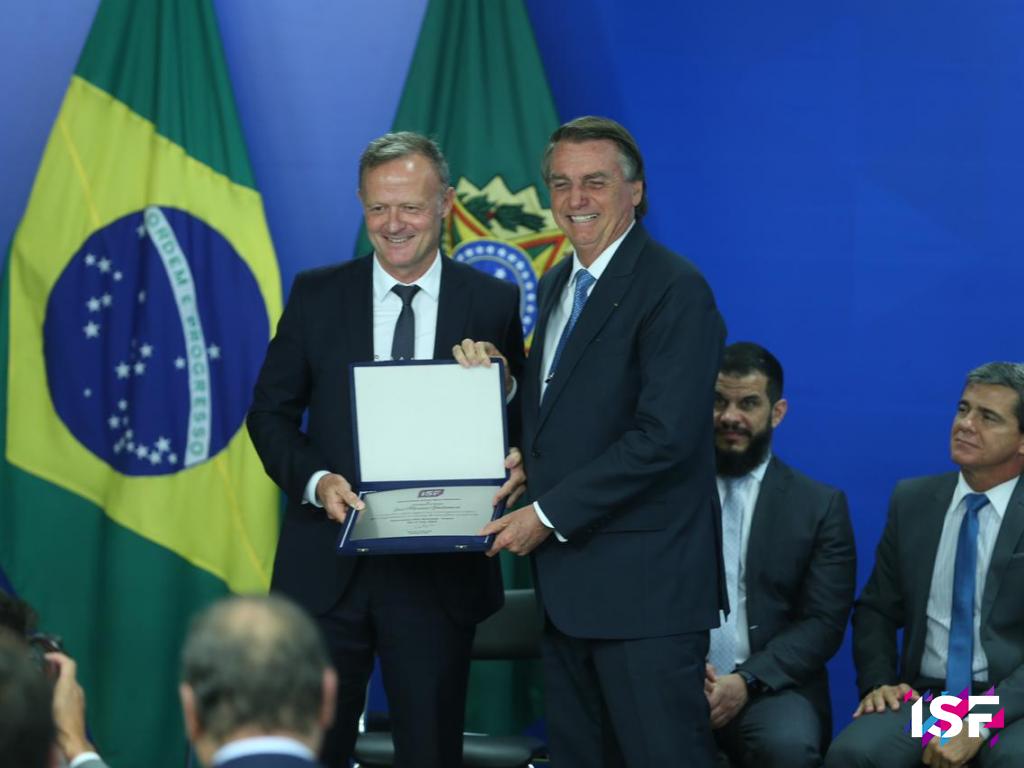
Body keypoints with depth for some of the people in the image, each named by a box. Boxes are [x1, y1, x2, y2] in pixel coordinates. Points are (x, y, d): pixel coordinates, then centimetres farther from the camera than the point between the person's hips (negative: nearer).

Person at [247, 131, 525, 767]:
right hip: (328, 565, 1)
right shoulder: (317, 295, 4)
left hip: (439, 571, 0)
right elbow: (271, 412, 6)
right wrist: (316, 480, -12)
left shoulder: (494, 303, 3)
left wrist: (502, 384, -17)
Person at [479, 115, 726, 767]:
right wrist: (524, 462, 3)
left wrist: (549, 515, -16)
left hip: (645, 587, -9)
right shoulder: (557, 286, 16)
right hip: (568, 584, 9)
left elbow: (663, 436, -20)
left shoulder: (674, 289, -12)